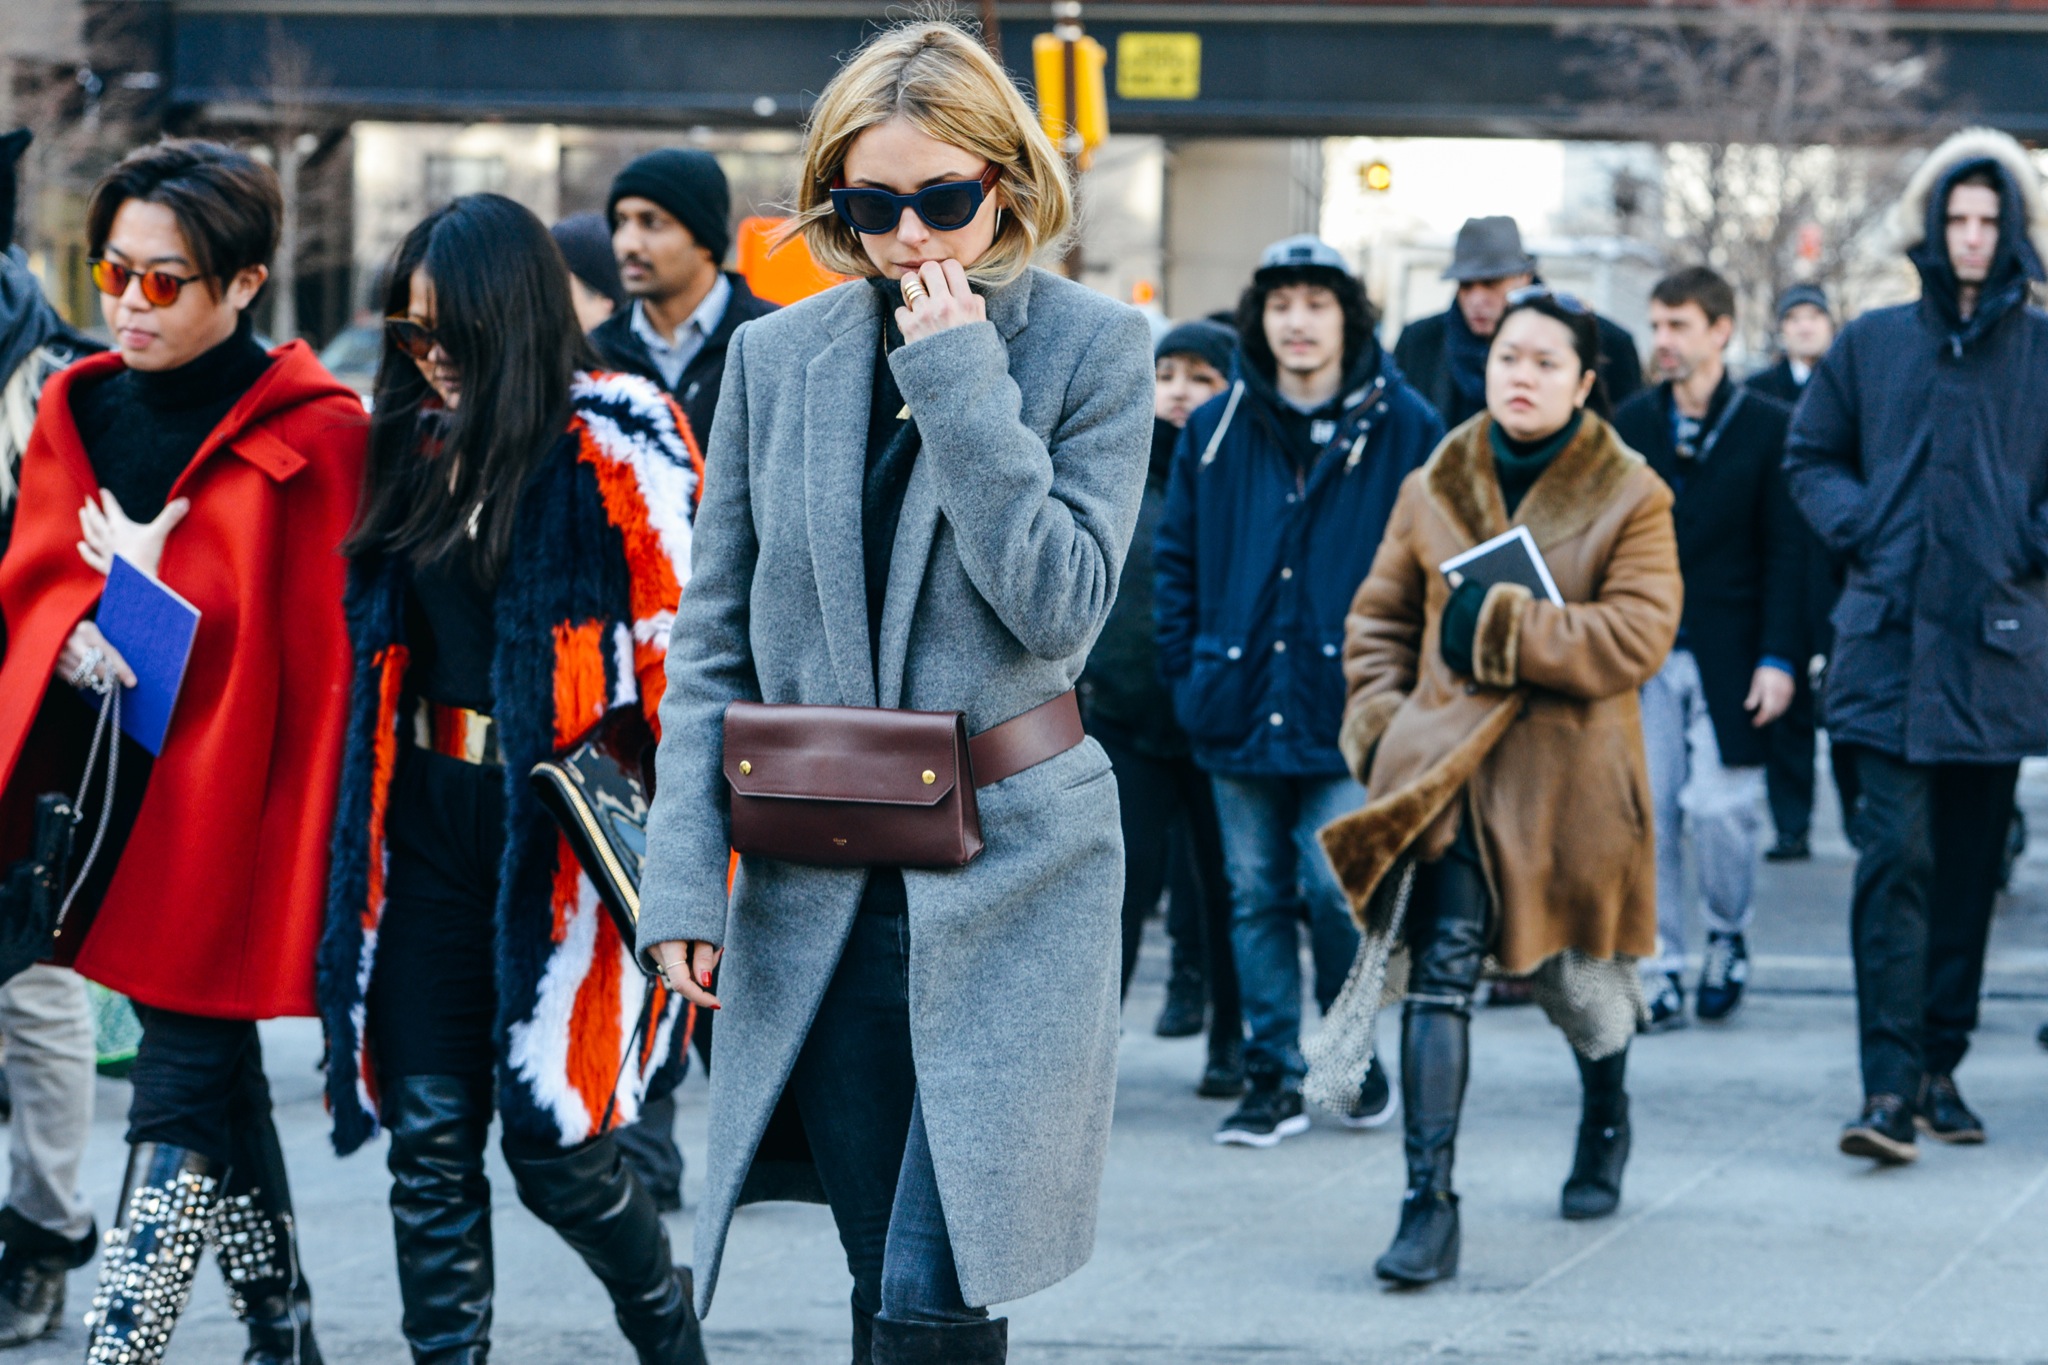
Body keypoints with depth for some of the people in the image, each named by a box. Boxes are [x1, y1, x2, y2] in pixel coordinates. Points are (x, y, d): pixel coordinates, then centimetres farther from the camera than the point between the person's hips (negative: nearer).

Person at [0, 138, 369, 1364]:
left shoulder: (311, 433, -10)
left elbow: (315, 644, -12)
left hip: (223, 794, -7)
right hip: (103, 791, 7)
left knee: (184, 1091, -8)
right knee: (216, 1075, 17)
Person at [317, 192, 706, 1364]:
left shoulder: (620, 442, -8)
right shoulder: (422, 444, 11)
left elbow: (682, 642, -11)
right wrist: (372, 819, 15)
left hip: (565, 832, -6)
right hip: (432, 819, 6)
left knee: (553, 1143, -2)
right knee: (431, 1136, 4)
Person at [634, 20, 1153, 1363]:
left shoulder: (1093, 346, -3)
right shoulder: (777, 357, 5)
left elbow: (1060, 605, -13)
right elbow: (713, 639, 7)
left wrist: (962, 381, -16)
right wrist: (685, 874, 0)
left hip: (1009, 869, -3)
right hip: (820, 886, 3)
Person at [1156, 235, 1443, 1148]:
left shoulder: (1400, 426, 0)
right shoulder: (1217, 431, 9)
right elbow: (1177, 558, 14)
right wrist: (1186, 670, 4)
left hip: (1348, 703, -3)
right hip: (1242, 707, 3)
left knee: (1335, 887, -7)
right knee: (1257, 894, 6)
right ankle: (1274, 1079, 13)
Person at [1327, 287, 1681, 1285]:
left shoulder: (1629, 498, -3)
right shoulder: (1435, 489, 7)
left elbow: (1638, 636, -15)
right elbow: (1378, 617, 18)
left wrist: (1500, 625, -19)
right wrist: (1382, 721, 3)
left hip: (1567, 777, -1)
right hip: (1446, 767, 1)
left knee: (1577, 978, 13)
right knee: (1440, 968, -14)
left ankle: (1604, 1125, 46)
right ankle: (1429, 1203, -16)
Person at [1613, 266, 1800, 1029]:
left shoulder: (1768, 428, 1)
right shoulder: (1632, 422, 8)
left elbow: (1787, 553, -1)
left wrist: (1778, 659, -9)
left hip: (1728, 658, -2)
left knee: (1719, 807, -6)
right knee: (1645, 811, -3)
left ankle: (1728, 941, 19)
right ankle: (1658, 969, 5)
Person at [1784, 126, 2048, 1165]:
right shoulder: (1872, 346, 7)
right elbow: (1811, 456, 17)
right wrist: (1859, 530, 2)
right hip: (1890, 643, -1)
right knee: (1896, 854, -10)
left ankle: (1940, 1069, 18)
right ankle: (1891, 1082, -13)